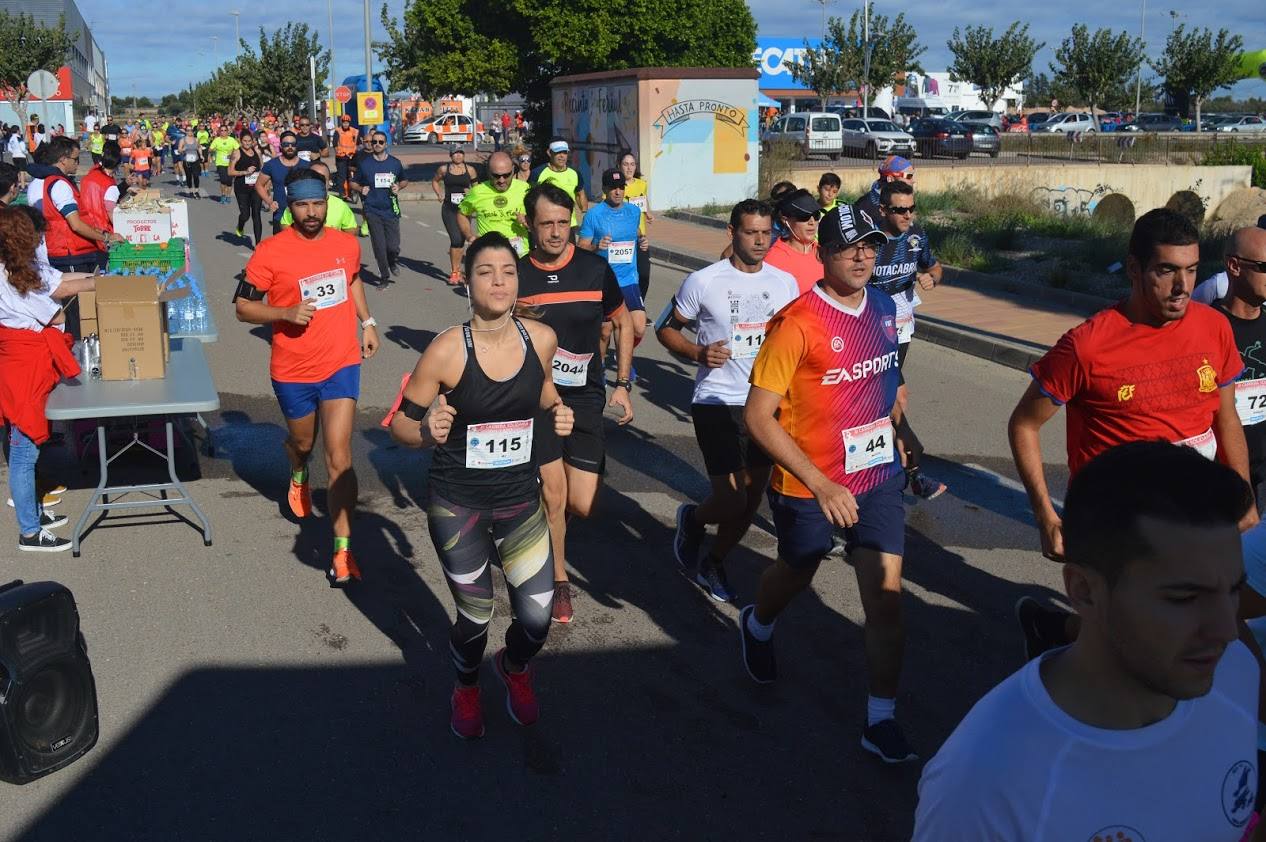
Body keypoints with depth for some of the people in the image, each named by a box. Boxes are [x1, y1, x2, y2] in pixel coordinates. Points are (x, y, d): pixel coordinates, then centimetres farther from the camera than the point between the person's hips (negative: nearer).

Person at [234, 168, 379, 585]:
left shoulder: (347, 244, -1)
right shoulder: (270, 252, -13)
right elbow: (243, 307, -8)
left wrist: (367, 322, 14)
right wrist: (286, 313, -23)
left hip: (341, 365, 1)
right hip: (293, 371, 0)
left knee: (339, 458, -9)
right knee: (302, 441, 23)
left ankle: (342, 551, -5)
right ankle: (299, 476, 61)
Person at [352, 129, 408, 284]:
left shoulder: (395, 163, 6)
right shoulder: (365, 164, 3)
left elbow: (404, 181, 20)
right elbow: (355, 183, 13)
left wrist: (399, 187, -2)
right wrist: (361, 189, -8)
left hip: (391, 210, 0)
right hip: (373, 211, 0)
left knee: (393, 246, -7)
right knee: (379, 247, 0)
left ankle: (393, 262, 28)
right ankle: (384, 276, 17)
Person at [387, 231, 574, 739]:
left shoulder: (541, 339, -7)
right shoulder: (447, 350, -17)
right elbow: (400, 424, -8)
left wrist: (556, 412, -3)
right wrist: (427, 432, -30)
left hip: (521, 501, 3)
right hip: (457, 506, -3)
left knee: (536, 617, 0)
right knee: (475, 619, 7)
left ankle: (515, 669, 39)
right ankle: (466, 688, 43)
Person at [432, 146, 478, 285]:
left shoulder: (470, 170, 3)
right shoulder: (444, 169, 1)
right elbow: (435, 181, 18)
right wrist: (439, 194, 3)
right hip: (449, 208, -2)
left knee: (461, 240, 10)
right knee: (456, 239, -14)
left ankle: (457, 270, 26)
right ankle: (454, 272, -6)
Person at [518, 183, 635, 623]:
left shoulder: (595, 268, -4)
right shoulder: (516, 275, -5)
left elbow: (623, 323, 8)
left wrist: (623, 384, 3)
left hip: (585, 397, 1)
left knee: (584, 505, -4)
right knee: (553, 496, -2)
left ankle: (541, 491, 33)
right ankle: (559, 581, 21)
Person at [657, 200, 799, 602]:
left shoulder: (785, 283, 4)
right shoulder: (703, 282, -8)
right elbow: (665, 328, 2)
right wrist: (699, 353, -16)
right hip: (717, 403, -5)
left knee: (751, 501, 12)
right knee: (730, 502, -11)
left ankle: (713, 563, 36)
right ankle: (692, 518, 25)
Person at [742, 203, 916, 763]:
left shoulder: (884, 308, 0)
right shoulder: (797, 324, -21)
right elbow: (758, 416, -22)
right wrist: (821, 485, -26)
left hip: (877, 475, 4)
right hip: (809, 485, -4)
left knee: (886, 594, -2)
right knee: (795, 576, 19)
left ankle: (881, 721, 10)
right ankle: (758, 628, 54)